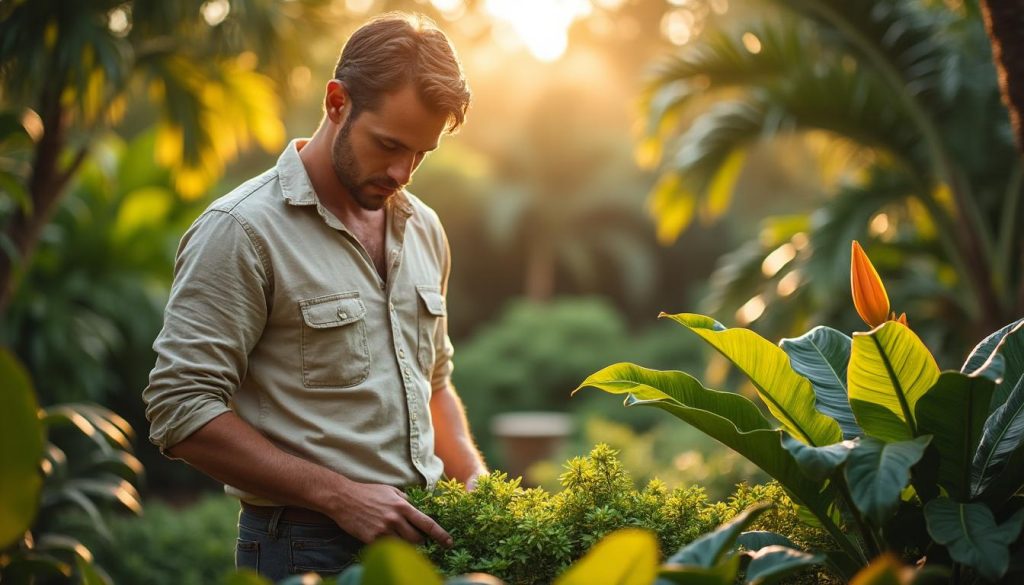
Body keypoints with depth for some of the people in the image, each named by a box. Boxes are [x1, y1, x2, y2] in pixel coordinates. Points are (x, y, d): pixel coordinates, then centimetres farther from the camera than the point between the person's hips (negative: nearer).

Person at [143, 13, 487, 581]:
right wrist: (339, 495, -21)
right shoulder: (242, 230, -13)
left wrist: (478, 487, 4)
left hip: (421, 534, 6)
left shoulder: (422, 229, 9)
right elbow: (180, 409, -18)